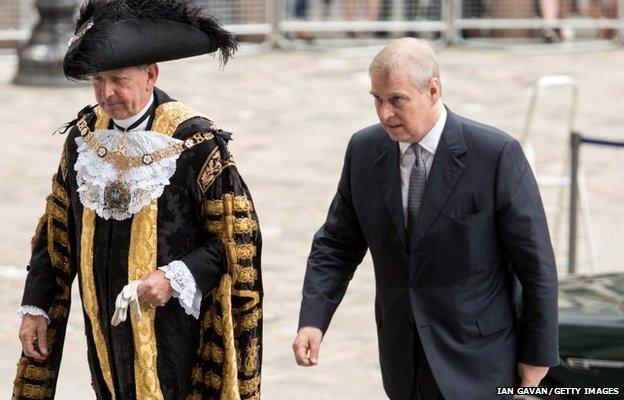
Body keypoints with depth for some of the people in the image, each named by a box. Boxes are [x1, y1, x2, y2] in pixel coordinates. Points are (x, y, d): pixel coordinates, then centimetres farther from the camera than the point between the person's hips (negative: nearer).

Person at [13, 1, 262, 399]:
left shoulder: (195, 141, -12)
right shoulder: (85, 134, 4)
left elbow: (237, 238, -8)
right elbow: (57, 230, 12)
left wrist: (176, 278, -20)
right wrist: (36, 306, 8)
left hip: (169, 327, -5)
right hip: (106, 323, 5)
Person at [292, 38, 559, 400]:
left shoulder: (496, 153, -15)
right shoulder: (364, 150, 0)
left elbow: (535, 259, -9)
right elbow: (336, 244, 7)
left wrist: (538, 354, -5)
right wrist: (312, 321, -9)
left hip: (474, 364, -5)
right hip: (403, 358, 5)